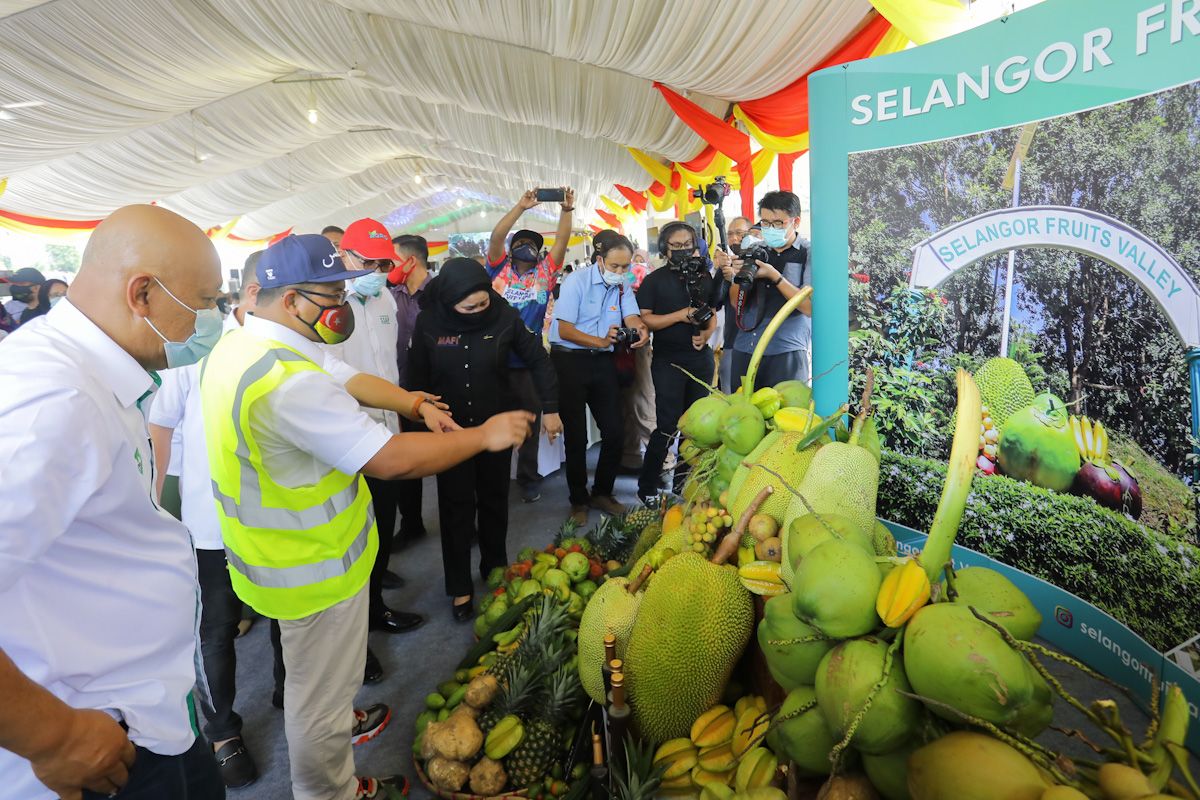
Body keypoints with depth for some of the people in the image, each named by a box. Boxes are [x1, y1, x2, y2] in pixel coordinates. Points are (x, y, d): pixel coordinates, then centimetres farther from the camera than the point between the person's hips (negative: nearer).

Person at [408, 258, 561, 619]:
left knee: (494, 500, 16)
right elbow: (417, 376, -5)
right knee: (457, 507, 7)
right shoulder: (429, 322, -14)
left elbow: (538, 360, -4)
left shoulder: (504, 315, -15)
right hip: (450, 428, -1)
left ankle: (495, 569, 36)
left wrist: (550, 409, -4)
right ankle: (459, 588, 21)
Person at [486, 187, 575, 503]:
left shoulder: (544, 273, 9)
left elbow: (561, 240, 1)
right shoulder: (500, 269, 6)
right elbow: (496, 237, -7)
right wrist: (521, 207, -13)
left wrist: (567, 209, -10)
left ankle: (529, 479, 22)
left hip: (528, 361, 1)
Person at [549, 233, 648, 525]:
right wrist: (600, 342, -23)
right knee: (576, 435, 0)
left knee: (615, 431, 6)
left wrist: (641, 328, -31)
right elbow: (564, 329, -15)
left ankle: (602, 493, 25)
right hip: (569, 359, -5)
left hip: (603, 361, 5)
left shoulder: (623, 286, 7)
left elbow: (631, 317, -8)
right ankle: (578, 500, 16)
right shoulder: (577, 281, -10)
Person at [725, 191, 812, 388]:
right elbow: (736, 304, 12)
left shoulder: (809, 254, -2)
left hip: (786, 354, -4)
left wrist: (774, 276, -15)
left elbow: (810, 307, -11)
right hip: (744, 350, 4)